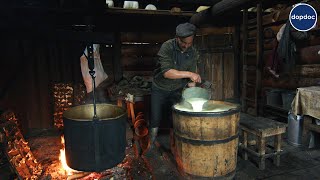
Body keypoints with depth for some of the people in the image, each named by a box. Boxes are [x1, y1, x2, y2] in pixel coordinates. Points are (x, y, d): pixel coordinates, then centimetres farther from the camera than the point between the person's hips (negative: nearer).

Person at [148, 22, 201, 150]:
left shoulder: (193, 53, -8)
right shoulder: (167, 47, -21)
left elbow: (191, 79, -4)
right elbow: (166, 72, -32)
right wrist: (188, 74, -34)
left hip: (177, 91, 3)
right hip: (160, 89, -2)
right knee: (155, 120, 2)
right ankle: (150, 147, 20)